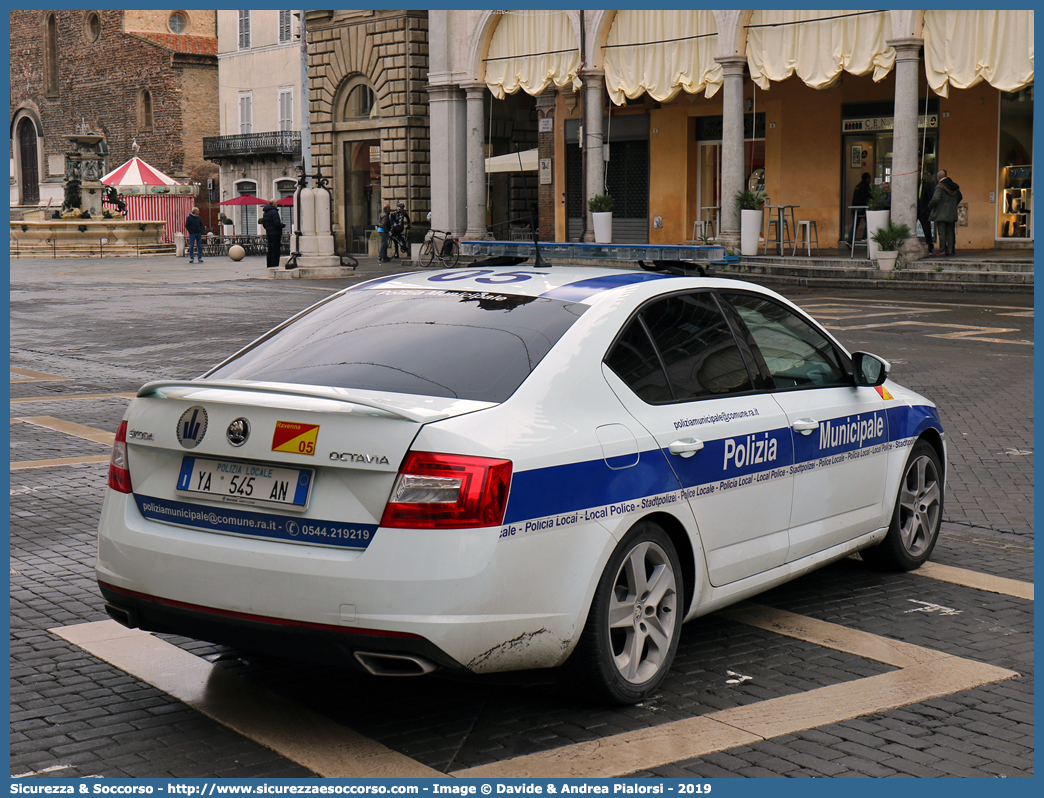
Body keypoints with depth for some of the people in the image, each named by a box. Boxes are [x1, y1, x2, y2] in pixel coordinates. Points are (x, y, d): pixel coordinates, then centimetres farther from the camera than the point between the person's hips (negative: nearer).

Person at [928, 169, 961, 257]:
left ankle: (943, 250, -5)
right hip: (952, 214, 6)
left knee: (942, 233, -4)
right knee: (950, 232, 10)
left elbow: (935, 199, -22)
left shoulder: (940, 186, -12)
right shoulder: (954, 186, 9)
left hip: (941, 214, -6)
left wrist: (929, 206, -6)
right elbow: (959, 197, 19)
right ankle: (950, 249, 7)